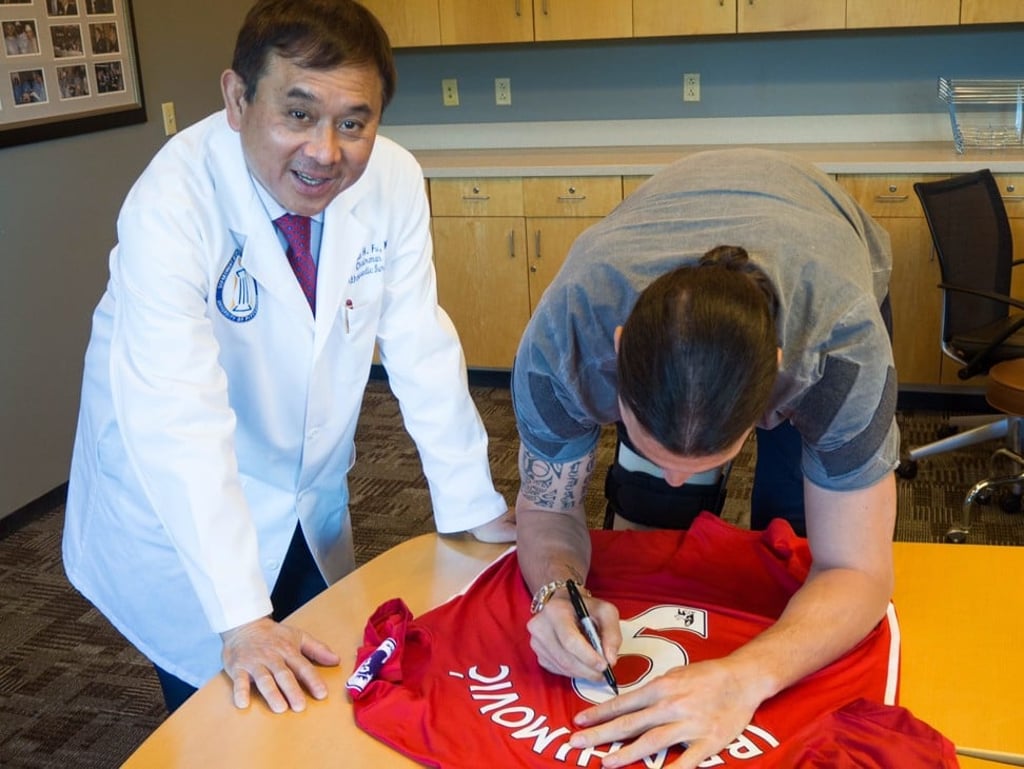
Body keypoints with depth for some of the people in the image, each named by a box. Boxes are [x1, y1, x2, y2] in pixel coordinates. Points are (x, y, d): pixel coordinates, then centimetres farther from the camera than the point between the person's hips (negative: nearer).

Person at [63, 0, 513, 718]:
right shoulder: (171, 205, -30)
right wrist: (241, 619, -37)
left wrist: (474, 505, -7)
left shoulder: (394, 180, -17)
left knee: (324, 703, 20)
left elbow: (420, 348, -9)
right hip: (181, 512, -4)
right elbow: (177, 420, -35)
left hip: (312, 500, 5)